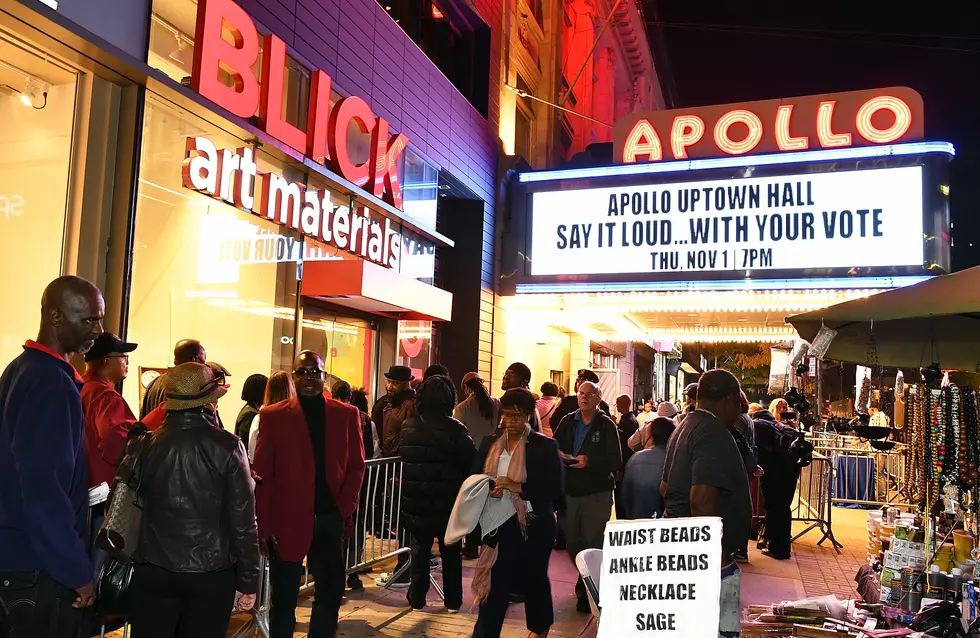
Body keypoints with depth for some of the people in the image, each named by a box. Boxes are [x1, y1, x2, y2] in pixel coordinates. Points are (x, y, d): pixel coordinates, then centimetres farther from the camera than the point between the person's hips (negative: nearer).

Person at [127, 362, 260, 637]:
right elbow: (244, 520, -9)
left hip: (153, 572, 2)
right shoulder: (228, 447, -10)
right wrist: (248, 581, -1)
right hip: (212, 575, -1)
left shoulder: (143, 445, -4)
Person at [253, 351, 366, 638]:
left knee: (331, 592, 13)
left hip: (330, 519, 2)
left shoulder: (347, 414, 4)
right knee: (284, 598, 11)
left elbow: (356, 466, 4)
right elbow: (263, 474, -2)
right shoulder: (274, 416, -1)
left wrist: (345, 509, -6)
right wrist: (263, 525, -6)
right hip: (286, 520, -2)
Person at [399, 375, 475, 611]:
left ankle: (417, 597, 20)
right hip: (447, 501, -2)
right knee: (450, 551, 13)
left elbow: (400, 455, 6)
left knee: (420, 547, 17)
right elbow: (471, 464, -13)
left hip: (415, 501, 2)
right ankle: (453, 600, 19)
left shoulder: (408, 427, -4)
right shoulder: (455, 430, -16)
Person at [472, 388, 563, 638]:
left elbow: (554, 489, -13)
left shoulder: (545, 445, -8)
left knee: (534, 578, 18)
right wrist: (489, 490, -16)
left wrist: (518, 487, -25)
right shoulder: (490, 443, 3)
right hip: (500, 523, 2)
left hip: (534, 525, -1)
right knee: (496, 582, -1)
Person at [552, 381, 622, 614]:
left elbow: (616, 461, -12)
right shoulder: (567, 422, 7)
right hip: (569, 492, 4)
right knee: (572, 542, 12)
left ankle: (588, 592, 11)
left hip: (597, 495, -4)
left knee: (593, 544, -3)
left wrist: (589, 462, -24)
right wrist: (558, 455, -12)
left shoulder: (606, 426, -5)